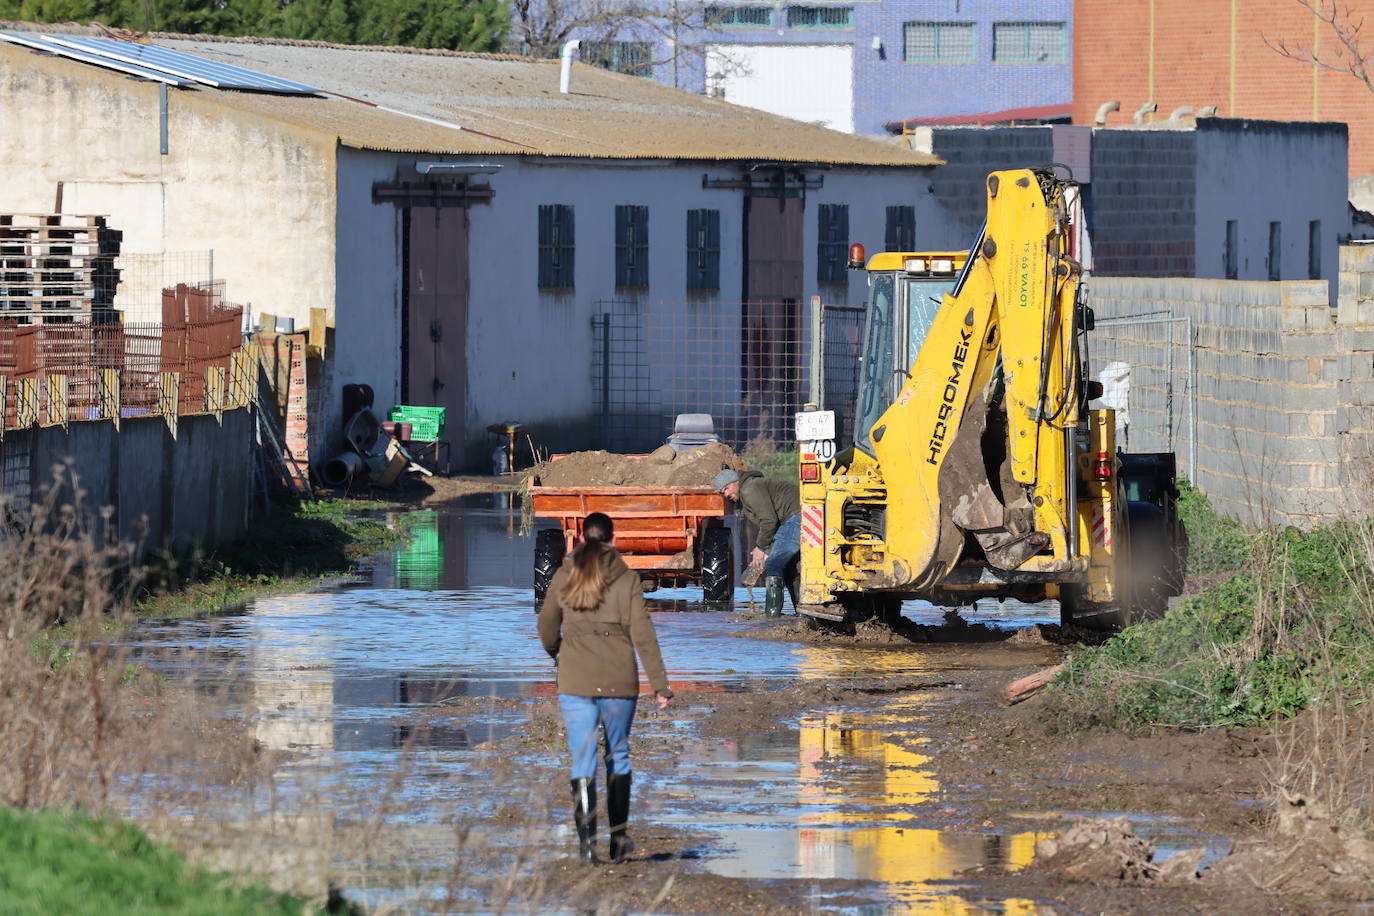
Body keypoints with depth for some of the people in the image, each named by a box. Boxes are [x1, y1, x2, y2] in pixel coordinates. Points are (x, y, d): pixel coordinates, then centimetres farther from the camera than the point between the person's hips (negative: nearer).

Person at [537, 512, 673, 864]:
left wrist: (555, 653, 34)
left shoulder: (563, 577, 1)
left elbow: (547, 627, 12)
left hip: (575, 682, 0)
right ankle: (618, 839, 20)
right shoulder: (626, 578, -3)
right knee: (618, 756, 16)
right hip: (619, 682, 0)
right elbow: (642, 634, -6)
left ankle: (586, 841, -11)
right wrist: (660, 684, -2)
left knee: (583, 763, 1)